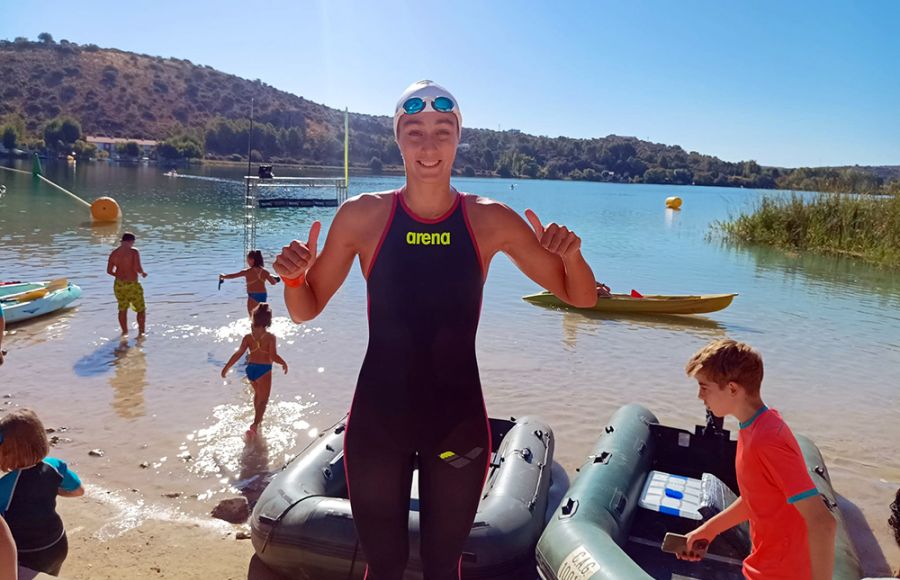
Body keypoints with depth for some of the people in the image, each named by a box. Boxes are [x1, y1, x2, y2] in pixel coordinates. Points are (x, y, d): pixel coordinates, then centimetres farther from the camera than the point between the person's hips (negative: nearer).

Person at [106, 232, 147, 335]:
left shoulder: (114, 253, 3)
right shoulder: (134, 251, -14)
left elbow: (109, 271, 5)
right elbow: (138, 268, -22)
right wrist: (143, 273, -1)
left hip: (118, 284, 6)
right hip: (132, 285, -6)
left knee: (122, 309, 21)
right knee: (141, 310, 10)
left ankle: (125, 332, 32)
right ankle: (142, 332, 11)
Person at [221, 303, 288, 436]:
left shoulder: (248, 337, -2)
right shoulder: (270, 337, -13)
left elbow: (238, 353, -4)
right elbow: (273, 356, -18)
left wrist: (227, 367, 5)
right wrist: (284, 363, -1)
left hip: (251, 368, 5)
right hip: (264, 370, -5)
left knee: (257, 394, 28)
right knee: (263, 399, 3)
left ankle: (258, 418, 44)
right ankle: (255, 424, -15)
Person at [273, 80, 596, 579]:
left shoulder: (490, 220, -5)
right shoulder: (362, 215, -7)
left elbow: (581, 297, 2)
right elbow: (306, 310, 4)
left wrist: (570, 256, -19)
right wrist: (293, 277, -18)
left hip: (459, 421, 1)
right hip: (376, 419, 0)